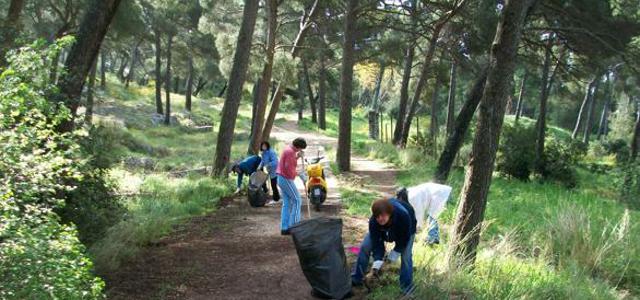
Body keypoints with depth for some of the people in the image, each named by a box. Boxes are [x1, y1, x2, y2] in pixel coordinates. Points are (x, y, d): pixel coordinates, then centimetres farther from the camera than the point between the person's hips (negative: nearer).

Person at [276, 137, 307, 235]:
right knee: (297, 200, -3)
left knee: (287, 203, 11)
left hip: (281, 178, 10)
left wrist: (297, 157, 8)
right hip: (286, 179, -10)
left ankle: (284, 228, 10)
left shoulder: (288, 149, 13)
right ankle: (294, 225, -4)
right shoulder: (290, 152, -18)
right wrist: (296, 174, -8)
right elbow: (288, 168, -22)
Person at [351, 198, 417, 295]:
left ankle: (407, 289, -3)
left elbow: (404, 238, -30)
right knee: (365, 247, -6)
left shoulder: (403, 215, -46)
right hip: (383, 230, 3)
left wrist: (396, 251, -27)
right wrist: (378, 260, -40)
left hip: (406, 230, -2)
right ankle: (356, 279, 7)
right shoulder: (373, 222, -38)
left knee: (406, 256, -17)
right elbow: (377, 242, -30)